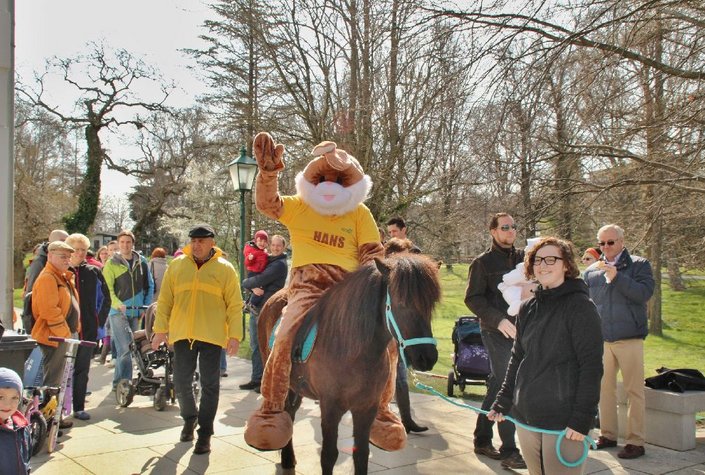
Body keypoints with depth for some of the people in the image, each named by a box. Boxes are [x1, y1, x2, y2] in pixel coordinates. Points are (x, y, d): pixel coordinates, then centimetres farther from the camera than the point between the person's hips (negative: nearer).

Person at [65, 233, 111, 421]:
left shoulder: (93, 272, 6)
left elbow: (105, 298, 13)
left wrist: (100, 320, 6)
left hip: (87, 329, 2)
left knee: (82, 370, 8)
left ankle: (79, 407, 16)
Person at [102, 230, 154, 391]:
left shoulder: (141, 262, 10)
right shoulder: (111, 263, 0)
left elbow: (149, 285, 16)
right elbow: (108, 288, -7)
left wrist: (146, 306, 7)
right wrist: (118, 304, -22)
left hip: (137, 312, 4)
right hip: (118, 311, -4)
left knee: (134, 348, 9)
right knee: (124, 349, -13)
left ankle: (119, 382, 22)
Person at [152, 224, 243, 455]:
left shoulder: (225, 269, -1)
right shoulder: (176, 265, 5)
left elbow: (235, 305, -2)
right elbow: (164, 300, 8)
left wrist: (234, 335, -8)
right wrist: (161, 328, 4)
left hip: (212, 335, -2)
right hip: (182, 333, 2)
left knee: (209, 385, 2)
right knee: (181, 382, 9)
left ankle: (205, 433, 14)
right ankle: (189, 418, 36)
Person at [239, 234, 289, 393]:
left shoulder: (280, 265, -8)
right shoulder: (266, 260, 18)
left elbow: (260, 280, -18)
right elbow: (250, 280, 9)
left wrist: (247, 282, -1)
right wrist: (253, 287, -12)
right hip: (255, 308, 8)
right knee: (256, 346, 12)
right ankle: (256, 379, 21)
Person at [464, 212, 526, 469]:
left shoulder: (523, 257, 10)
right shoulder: (483, 262, -4)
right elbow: (472, 298, -8)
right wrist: (498, 320, -19)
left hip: (519, 329, 6)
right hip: (496, 332, -6)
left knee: (497, 385, 14)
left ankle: (482, 440, 27)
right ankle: (508, 451, 1)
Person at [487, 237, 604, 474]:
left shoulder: (580, 306, -8)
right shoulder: (528, 308, 10)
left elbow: (591, 366, -12)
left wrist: (581, 420, -17)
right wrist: (502, 403, 12)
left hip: (564, 423, -6)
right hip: (525, 418, 6)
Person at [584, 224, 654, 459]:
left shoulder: (639, 265, 2)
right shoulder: (591, 271, 12)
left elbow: (644, 293, -14)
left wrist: (616, 277, -21)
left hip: (629, 338, -4)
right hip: (600, 339, 4)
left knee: (634, 390, -1)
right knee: (604, 388, 10)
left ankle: (636, 441, 6)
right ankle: (608, 435, 22)